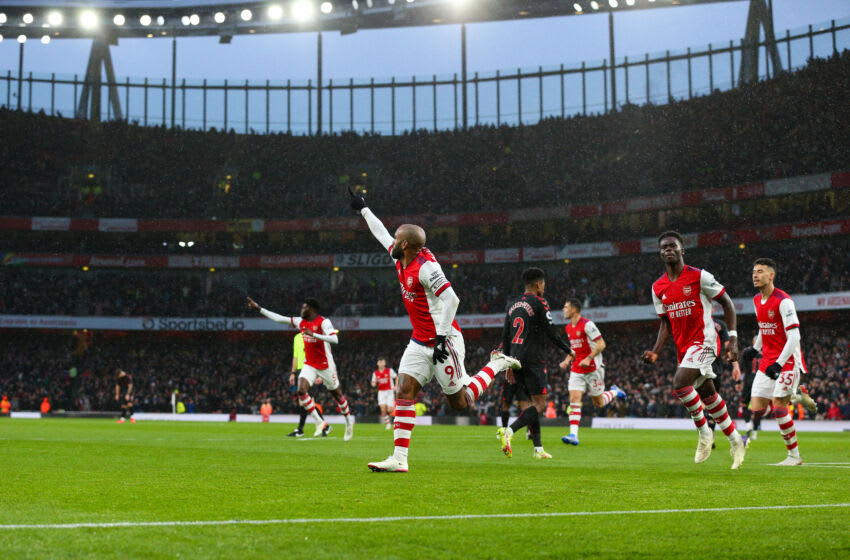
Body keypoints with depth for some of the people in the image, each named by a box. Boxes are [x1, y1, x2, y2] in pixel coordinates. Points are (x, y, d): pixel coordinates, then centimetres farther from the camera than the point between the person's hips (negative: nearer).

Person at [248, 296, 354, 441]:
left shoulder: (323, 322, -15)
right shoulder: (301, 321, 6)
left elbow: (334, 339, -29)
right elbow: (278, 318, 11)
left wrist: (313, 334, -34)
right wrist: (258, 307, 10)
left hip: (325, 365, -5)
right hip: (309, 364, 6)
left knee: (337, 394, 6)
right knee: (301, 390, -16)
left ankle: (348, 422, 29)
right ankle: (319, 422, -5)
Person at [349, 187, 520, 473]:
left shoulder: (425, 266, -20)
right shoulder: (401, 259, 7)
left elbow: (451, 299, -24)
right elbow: (382, 235, 24)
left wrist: (442, 337, -24)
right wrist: (363, 209, 34)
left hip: (444, 342, -8)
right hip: (420, 343, 8)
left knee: (461, 402, 2)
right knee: (404, 392, -6)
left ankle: (497, 364, 22)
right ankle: (399, 459, -9)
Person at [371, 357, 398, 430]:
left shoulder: (389, 371, -3)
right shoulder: (375, 373, 5)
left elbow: (397, 377, 7)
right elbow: (373, 383, 14)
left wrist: (396, 386, -3)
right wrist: (373, 384, -10)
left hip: (390, 391, -2)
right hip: (381, 392, 2)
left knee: (390, 410, -9)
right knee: (383, 409, -14)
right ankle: (388, 424, 1)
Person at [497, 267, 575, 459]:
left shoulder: (513, 306, 16)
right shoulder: (539, 303, -6)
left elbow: (505, 338, 16)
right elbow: (552, 332, -7)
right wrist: (568, 350, 8)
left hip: (516, 360, 8)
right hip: (533, 360, -8)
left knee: (534, 402, 15)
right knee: (540, 404, -8)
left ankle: (538, 449, 11)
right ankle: (508, 431, -27)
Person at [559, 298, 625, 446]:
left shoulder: (587, 325, -15)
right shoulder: (568, 328, 10)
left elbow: (601, 344, -17)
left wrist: (589, 358, -25)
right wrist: (567, 360, 9)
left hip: (593, 369, -6)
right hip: (576, 370, 6)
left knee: (598, 403, 5)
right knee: (574, 400, -10)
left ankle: (615, 392, 36)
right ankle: (573, 435, -16)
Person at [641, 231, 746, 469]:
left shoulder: (699, 276, -10)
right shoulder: (658, 287, 7)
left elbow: (727, 303, -4)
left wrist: (733, 339, -11)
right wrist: (656, 351, 0)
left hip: (704, 340, -7)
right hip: (683, 347, 7)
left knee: (680, 384, -25)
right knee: (708, 395, 14)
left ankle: (704, 431, -5)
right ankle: (736, 442, 29)